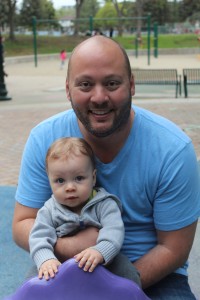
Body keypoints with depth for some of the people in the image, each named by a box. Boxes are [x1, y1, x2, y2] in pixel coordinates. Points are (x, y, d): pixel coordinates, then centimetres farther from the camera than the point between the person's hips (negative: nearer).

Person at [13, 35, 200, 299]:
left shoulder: (173, 149, -17)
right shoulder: (44, 139, -11)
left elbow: (173, 249, -11)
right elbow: (22, 224, -6)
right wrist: (66, 246, -26)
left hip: (152, 274, -1)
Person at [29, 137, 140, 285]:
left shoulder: (104, 205, -9)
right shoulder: (49, 211, -2)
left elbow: (114, 231, -22)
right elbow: (39, 237, -11)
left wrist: (100, 251, -42)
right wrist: (46, 259, -32)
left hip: (103, 262, -2)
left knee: (130, 276, -23)